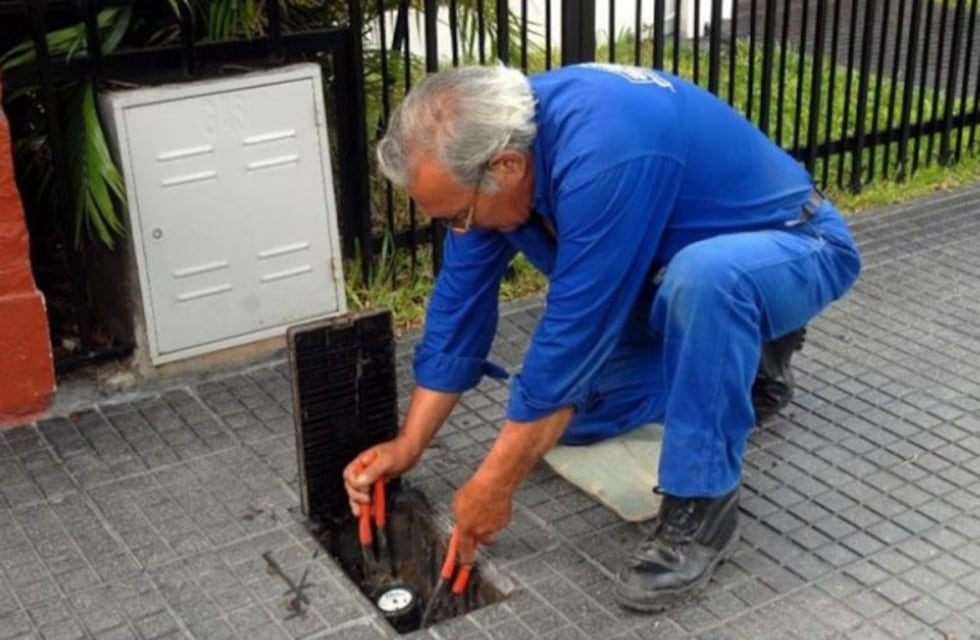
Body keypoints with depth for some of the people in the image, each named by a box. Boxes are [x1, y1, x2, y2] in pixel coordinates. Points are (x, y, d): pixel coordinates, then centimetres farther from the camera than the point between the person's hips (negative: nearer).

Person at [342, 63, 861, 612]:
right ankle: (743, 362, 18)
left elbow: (574, 335, -34)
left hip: (793, 248, -8)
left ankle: (702, 505, -22)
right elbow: (461, 301, -5)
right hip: (675, 266, 8)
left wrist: (495, 485, -24)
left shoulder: (604, 156, -38)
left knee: (702, 276, -41)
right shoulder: (494, 138, -13)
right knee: (562, 405, -2)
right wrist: (406, 447, -5)